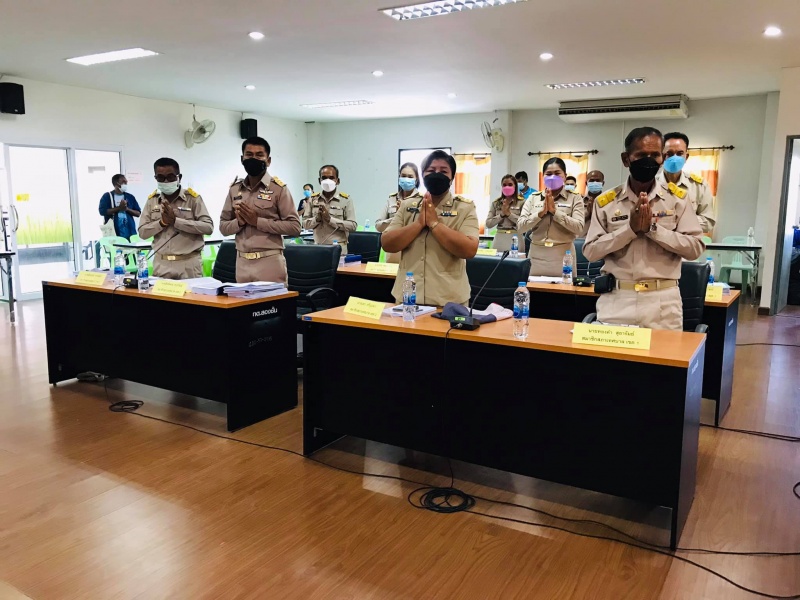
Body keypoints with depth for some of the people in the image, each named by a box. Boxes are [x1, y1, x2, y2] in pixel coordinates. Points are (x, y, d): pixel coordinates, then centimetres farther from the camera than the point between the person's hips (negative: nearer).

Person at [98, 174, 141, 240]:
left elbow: (138, 213, 8)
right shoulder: (107, 196, 5)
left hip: (130, 232, 3)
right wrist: (119, 208, -13)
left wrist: (127, 209, -8)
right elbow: (102, 212, -8)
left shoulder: (130, 197, 12)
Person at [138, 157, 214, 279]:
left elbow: (208, 227, -11)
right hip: (161, 264, 3)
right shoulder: (152, 200, 9)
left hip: (188, 264, -3)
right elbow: (142, 232, 7)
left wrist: (176, 221, -16)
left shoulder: (193, 198, -1)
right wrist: (162, 222, -11)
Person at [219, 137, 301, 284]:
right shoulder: (234, 189, 11)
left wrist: (258, 221, -14)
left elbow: (294, 227, -9)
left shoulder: (278, 188, -3)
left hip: (270, 262, -4)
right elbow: (223, 227, 14)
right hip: (242, 262, 4)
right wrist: (239, 222, -8)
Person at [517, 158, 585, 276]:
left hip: (563, 257, -2)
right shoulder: (533, 198, 8)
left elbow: (578, 228, -9)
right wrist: (541, 212, -13)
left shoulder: (575, 198, 3)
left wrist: (555, 211, -14)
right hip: (536, 257, 2)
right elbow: (520, 227, -1)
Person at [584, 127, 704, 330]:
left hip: (662, 302, 0)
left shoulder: (678, 199, 4)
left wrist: (654, 228, -13)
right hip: (617, 300, 0)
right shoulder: (606, 201, 3)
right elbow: (590, 251, -2)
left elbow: (695, 248, -2)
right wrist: (630, 228, -13)